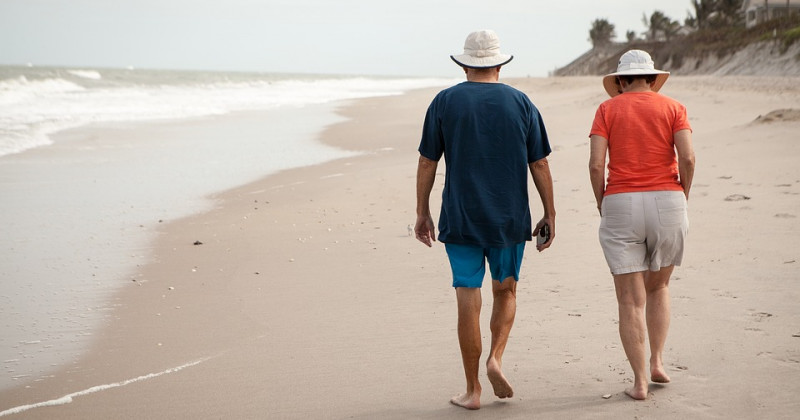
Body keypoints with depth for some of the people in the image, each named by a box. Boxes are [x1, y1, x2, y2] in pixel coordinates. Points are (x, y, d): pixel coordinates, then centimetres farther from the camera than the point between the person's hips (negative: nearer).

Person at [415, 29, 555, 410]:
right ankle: (496, 358, -1)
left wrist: (422, 213, 8)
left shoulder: (445, 102, -1)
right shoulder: (521, 103, 1)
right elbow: (539, 165, 1)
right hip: (509, 220, 1)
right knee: (505, 292, 20)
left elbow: (427, 163, -1)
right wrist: (549, 214, 9)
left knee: (468, 302, 3)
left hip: (460, 220, -1)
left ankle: (472, 390, 7)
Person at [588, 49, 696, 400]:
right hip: (666, 203, 1)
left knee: (631, 299, 4)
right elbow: (687, 158, -9)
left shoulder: (607, 109, 4)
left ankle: (639, 381, 3)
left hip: (621, 205, -1)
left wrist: (602, 205, 6)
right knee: (658, 287, 23)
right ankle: (657, 361, 16)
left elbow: (596, 164, -7)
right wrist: (682, 199, 5)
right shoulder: (673, 108, 5)